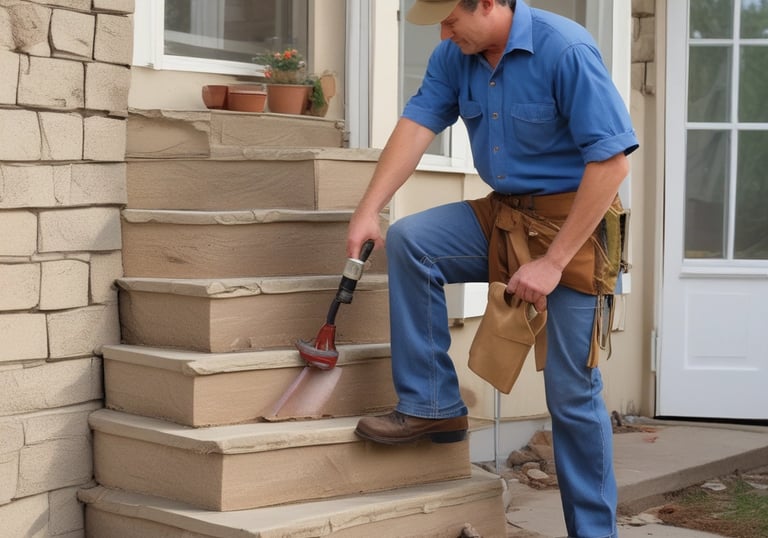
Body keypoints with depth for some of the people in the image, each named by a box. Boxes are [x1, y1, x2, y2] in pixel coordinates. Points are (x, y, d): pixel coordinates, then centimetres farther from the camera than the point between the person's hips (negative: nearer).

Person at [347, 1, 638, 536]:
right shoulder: (455, 55, -1)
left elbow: (611, 162, -23)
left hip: (572, 221, -6)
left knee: (572, 391, -4)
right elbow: (416, 125, -7)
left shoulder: (565, 49, -21)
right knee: (409, 240, -14)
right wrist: (369, 210, -22)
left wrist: (553, 262, -23)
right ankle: (431, 405, -5)